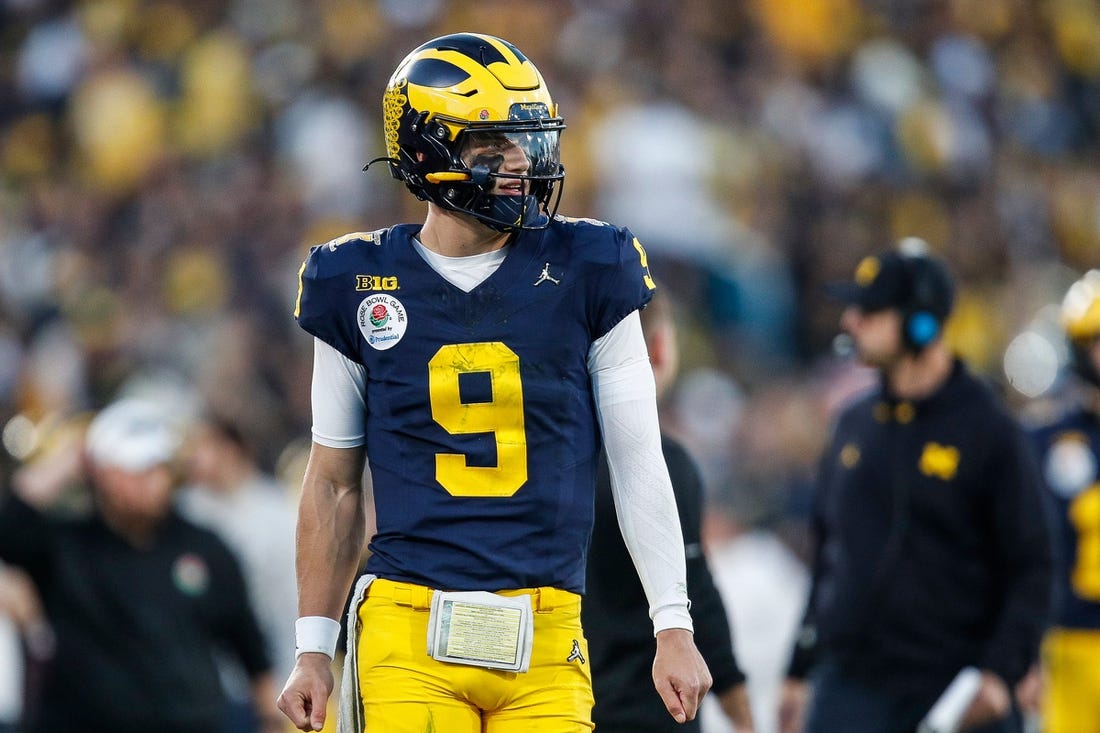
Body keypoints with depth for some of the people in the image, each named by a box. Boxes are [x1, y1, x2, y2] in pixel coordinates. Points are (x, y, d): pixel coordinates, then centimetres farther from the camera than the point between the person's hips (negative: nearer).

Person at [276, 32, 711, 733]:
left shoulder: (585, 274, 4)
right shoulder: (362, 287, 5)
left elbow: (639, 463, 6)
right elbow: (334, 482, 13)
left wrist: (675, 627, 2)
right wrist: (313, 649, 11)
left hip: (544, 646, 1)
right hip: (410, 639, 0)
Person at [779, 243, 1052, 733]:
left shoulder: (991, 431, -5)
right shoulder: (854, 425, 12)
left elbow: (1029, 568, -6)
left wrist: (1001, 670, -18)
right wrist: (799, 670, 18)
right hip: (850, 690, 4)